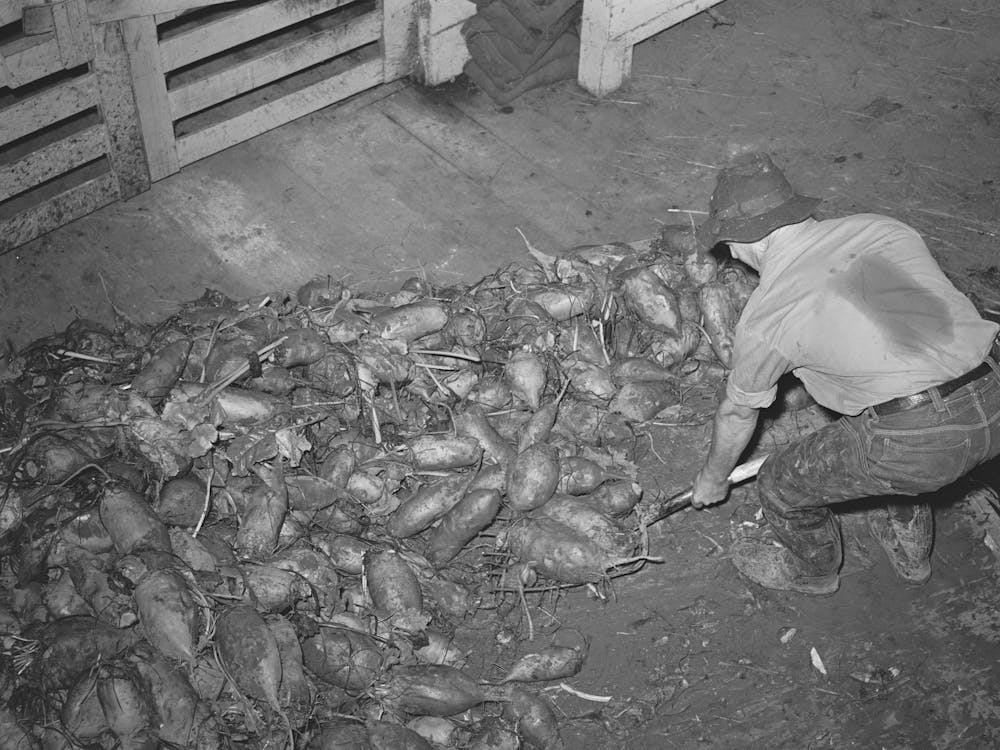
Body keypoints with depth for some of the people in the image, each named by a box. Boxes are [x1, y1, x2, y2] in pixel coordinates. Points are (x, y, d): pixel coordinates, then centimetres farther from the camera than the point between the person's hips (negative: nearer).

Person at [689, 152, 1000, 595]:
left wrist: (713, 479, 34)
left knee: (782, 484, 17)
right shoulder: (881, 228, 12)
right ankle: (910, 552, 58)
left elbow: (737, 413, 14)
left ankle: (812, 570, 48)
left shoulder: (766, 314, -2)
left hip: (922, 443, -7)